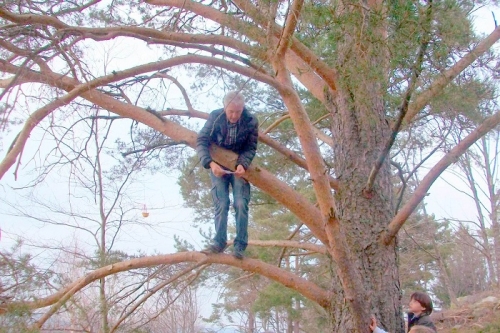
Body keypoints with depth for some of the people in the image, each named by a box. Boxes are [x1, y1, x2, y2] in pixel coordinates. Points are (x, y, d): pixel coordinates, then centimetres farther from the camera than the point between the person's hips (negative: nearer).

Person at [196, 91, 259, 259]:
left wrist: (242, 164, -29)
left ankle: (240, 245, -7)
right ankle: (219, 243, 0)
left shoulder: (251, 121, -18)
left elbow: (251, 147, -10)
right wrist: (210, 163, -34)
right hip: (218, 165, 0)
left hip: (240, 166, 0)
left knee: (241, 204, -11)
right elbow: (201, 141, -18)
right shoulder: (215, 117, -18)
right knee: (221, 204, -7)